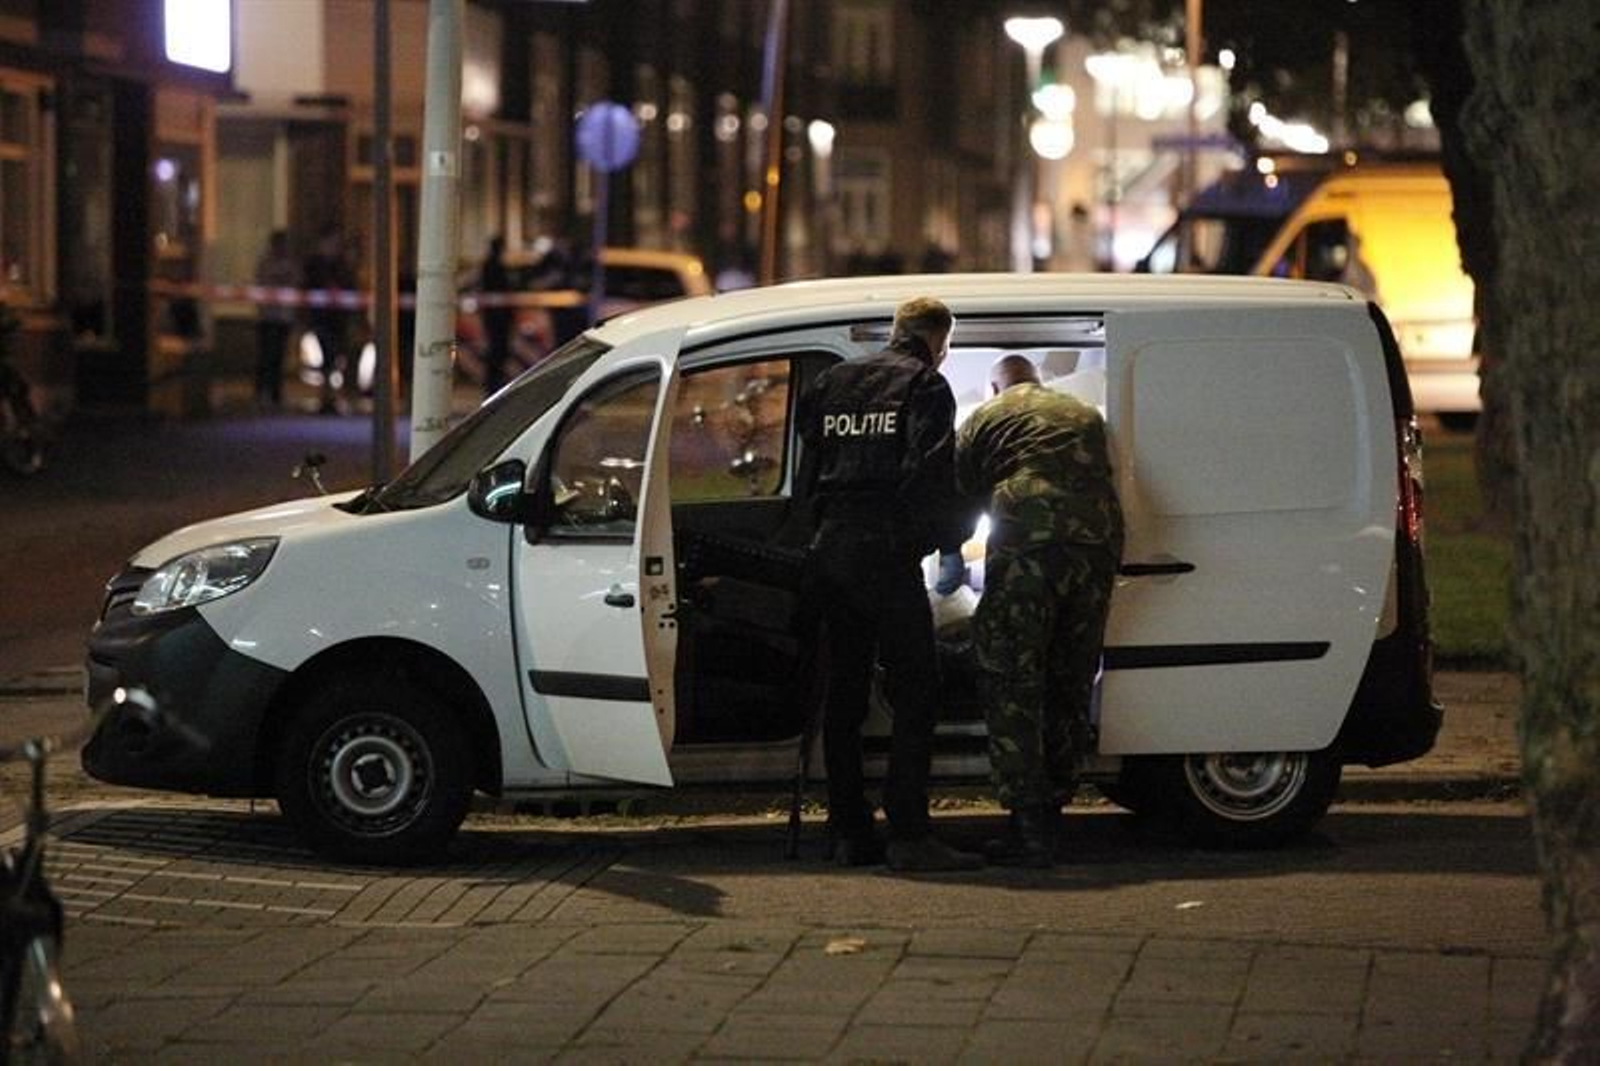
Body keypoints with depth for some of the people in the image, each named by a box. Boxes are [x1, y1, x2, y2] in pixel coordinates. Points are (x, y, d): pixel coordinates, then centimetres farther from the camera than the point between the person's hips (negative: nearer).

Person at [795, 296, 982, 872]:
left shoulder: (833, 381, 18)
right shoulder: (925, 386, -2)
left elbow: (808, 468, 17)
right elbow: (930, 474, -13)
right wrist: (955, 531, -2)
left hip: (829, 549, 7)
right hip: (886, 553, -7)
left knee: (843, 694, 12)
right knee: (915, 692, -7)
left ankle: (847, 831, 12)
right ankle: (908, 834, -14)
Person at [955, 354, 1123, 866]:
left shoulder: (988, 417, 18)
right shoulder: (1085, 415, 31)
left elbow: (959, 495, 20)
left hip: (1028, 545, -5)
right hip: (1098, 543, 5)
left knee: (1012, 685, -2)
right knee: (1070, 688, 14)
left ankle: (1028, 828, -10)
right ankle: (1049, 819, 16)